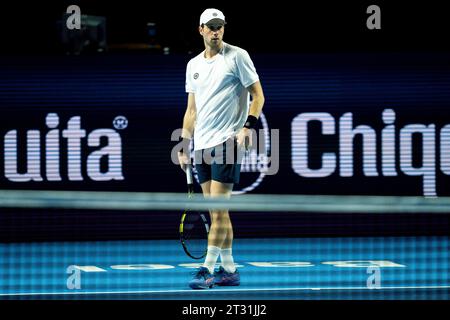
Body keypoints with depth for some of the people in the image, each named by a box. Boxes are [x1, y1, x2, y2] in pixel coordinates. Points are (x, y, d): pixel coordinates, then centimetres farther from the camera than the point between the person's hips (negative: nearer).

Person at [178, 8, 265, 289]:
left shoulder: (237, 56, -3)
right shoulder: (194, 65, 15)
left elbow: (257, 95, -4)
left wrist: (248, 126, -17)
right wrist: (184, 146, 15)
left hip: (227, 141, -6)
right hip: (202, 145, 6)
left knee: (218, 208, -11)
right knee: (217, 212, 7)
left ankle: (207, 269, -12)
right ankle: (229, 270, 12)